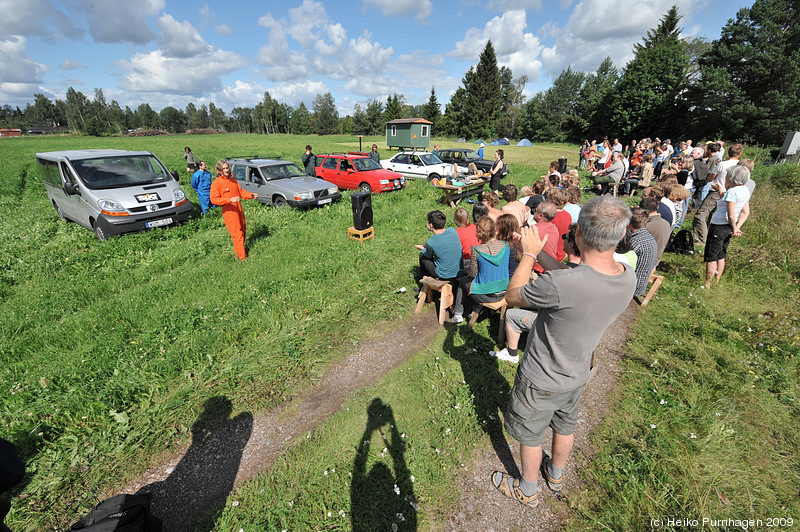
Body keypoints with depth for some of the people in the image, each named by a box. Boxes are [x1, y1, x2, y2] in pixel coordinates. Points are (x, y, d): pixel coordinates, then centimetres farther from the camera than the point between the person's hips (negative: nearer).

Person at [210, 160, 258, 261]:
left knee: (242, 231, 16)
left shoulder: (233, 180, 13)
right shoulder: (216, 183, -8)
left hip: (239, 210, 7)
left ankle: (238, 249, 36)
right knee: (237, 234, -6)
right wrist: (230, 200, -25)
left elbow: (241, 192, 18)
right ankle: (242, 256, 1)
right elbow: (214, 199, -14)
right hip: (229, 212, -7)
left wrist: (251, 195, -1)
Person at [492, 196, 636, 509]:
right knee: (565, 427, 32)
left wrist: (529, 254, -12)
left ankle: (527, 491, 49)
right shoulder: (628, 278, -16)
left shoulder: (561, 284, -41)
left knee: (530, 437, 21)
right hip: (578, 375, 7)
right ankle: (556, 476, 60)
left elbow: (511, 296, -22)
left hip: (541, 381, -6)